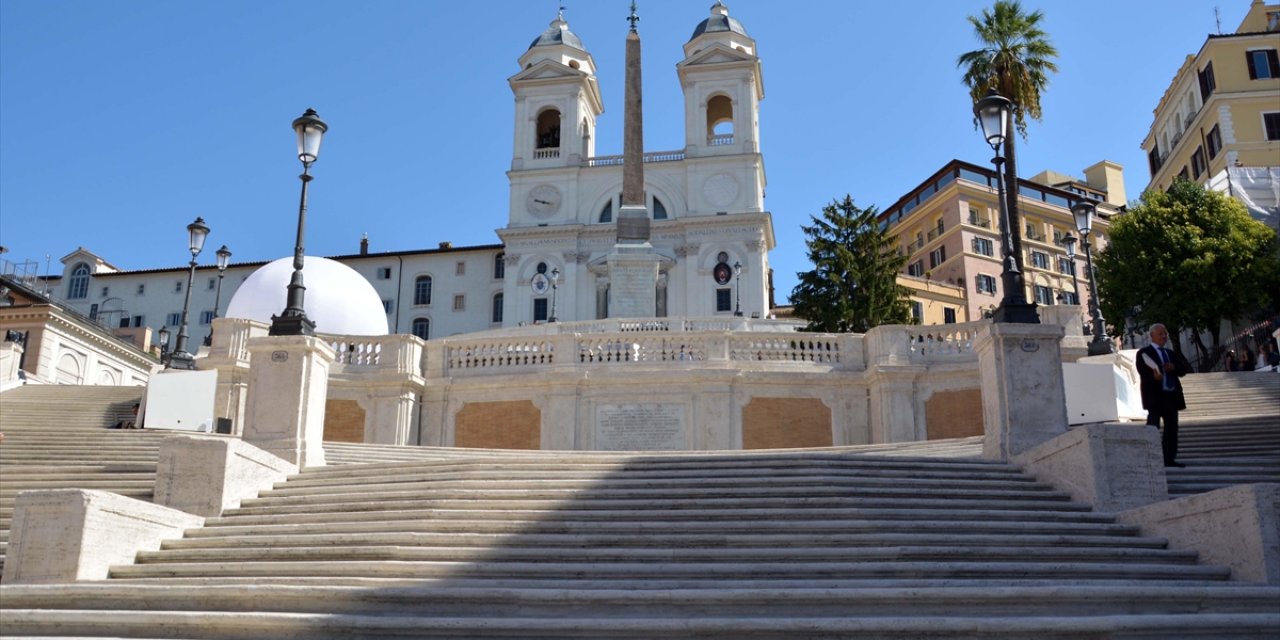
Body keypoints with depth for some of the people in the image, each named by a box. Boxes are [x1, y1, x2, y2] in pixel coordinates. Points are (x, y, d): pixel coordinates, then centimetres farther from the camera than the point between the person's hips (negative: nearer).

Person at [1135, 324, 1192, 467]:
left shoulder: (1172, 353, 21)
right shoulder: (1144, 353, 0)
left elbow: (1187, 368, 11)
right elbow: (1142, 370, -14)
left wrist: (1174, 367, -10)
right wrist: (1153, 376, -35)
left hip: (1172, 396, 7)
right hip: (1155, 396, -7)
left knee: (1172, 428, 8)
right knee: (1153, 427, -8)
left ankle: (1169, 459, 14)